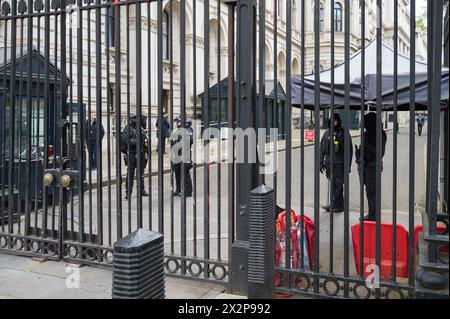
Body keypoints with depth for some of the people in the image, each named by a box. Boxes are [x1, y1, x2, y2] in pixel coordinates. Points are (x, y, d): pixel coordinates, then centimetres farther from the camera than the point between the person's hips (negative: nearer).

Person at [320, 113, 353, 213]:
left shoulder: (344, 133, -1)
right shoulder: (327, 133, 11)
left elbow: (349, 149, 0)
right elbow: (322, 148, 15)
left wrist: (348, 164, -5)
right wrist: (321, 162, 10)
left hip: (340, 163, -4)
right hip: (329, 162, 5)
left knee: (338, 184, -4)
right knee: (333, 184, 9)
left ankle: (336, 205, 1)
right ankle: (339, 204, 18)